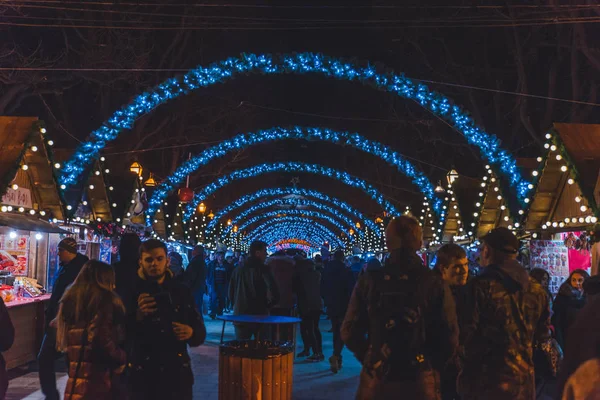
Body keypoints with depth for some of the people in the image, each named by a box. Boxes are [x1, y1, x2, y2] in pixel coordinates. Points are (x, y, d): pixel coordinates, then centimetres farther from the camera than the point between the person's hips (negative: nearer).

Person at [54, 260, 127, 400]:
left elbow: (62, 342, 18)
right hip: (98, 381, -7)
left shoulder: (69, 300, 13)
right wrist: (123, 358, -3)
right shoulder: (104, 300, -8)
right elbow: (104, 340, -18)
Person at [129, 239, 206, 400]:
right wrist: (137, 316, -24)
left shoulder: (181, 291, 6)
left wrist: (191, 332, -13)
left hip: (177, 375, 2)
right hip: (142, 376, -2)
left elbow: (200, 332, 8)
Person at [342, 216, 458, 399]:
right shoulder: (435, 284, -8)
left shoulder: (369, 280, -6)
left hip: (377, 373, 1)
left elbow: (350, 331, -2)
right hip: (420, 376, 0)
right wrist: (433, 366, 8)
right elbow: (450, 337, -8)